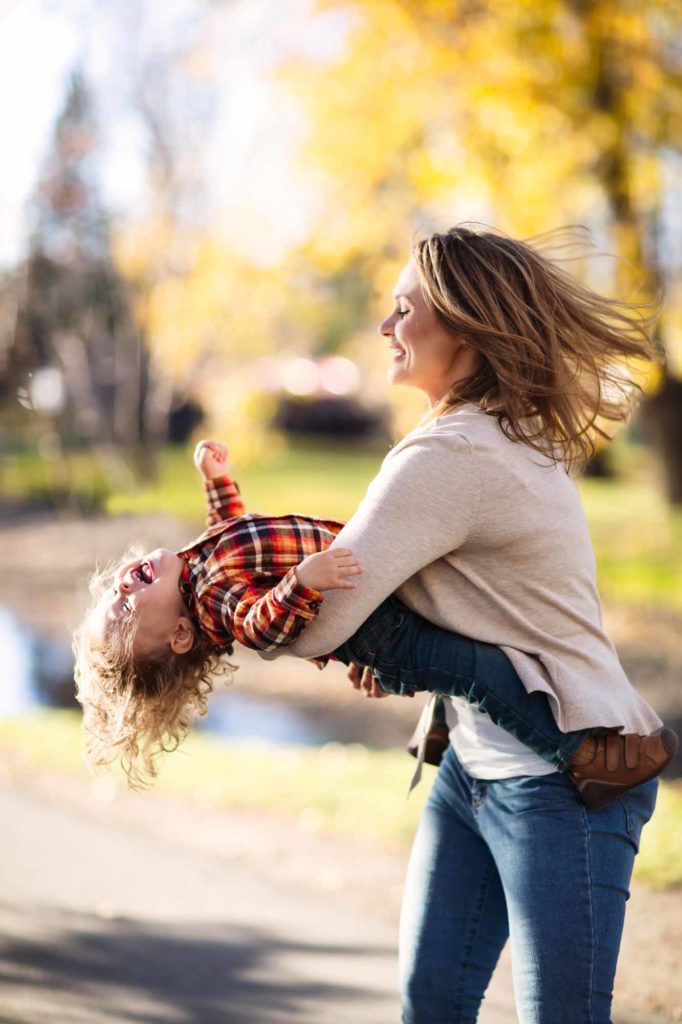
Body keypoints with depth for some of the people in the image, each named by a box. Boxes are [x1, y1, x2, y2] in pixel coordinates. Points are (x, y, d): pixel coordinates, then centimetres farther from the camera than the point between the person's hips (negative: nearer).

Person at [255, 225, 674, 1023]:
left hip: (564, 783, -10)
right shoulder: (512, 436, 9)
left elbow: (314, 620, -22)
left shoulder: (450, 458, -21)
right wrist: (389, 645, 4)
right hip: (476, 768, 10)